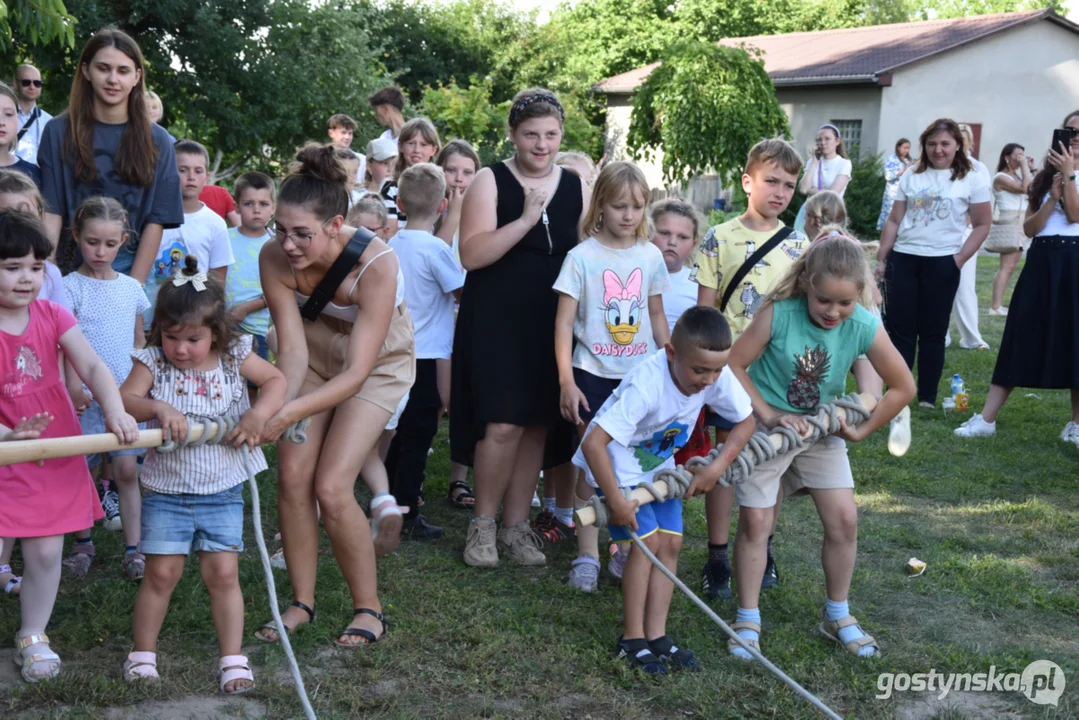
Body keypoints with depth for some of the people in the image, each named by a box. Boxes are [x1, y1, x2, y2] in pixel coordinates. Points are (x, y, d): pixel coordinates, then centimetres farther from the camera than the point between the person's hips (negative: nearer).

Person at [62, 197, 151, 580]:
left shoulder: (131, 288, 8)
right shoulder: (70, 287, -5)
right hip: (85, 395, -2)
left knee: (126, 469, 1)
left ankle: (133, 546, 7)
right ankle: (83, 542, 23)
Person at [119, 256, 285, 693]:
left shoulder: (234, 358, -3)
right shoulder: (152, 362, -5)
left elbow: (276, 380, 2)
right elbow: (124, 400, -15)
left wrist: (259, 414, -15)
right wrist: (158, 408, -32)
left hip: (222, 492, 0)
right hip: (166, 490, 0)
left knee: (223, 574, 0)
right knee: (161, 573, 2)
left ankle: (233, 660, 12)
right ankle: (143, 653, 21)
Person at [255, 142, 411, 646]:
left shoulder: (377, 264, -37)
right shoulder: (275, 258, -26)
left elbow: (356, 373, -36)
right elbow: (291, 351, -25)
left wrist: (287, 413, -47)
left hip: (378, 361, -4)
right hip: (316, 350, 4)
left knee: (331, 486, -13)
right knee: (292, 474, -6)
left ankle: (369, 609, 6)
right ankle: (302, 602, 12)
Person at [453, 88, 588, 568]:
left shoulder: (576, 188, 8)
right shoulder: (490, 182, -4)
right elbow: (471, 255, -16)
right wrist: (527, 218, -22)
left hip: (552, 326, 4)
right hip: (496, 323, -4)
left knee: (538, 425, 7)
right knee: (502, 424, -11)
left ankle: (516, 525, 20)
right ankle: (482, 523, 9)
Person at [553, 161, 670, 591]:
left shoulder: (651, 256, 4)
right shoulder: (582, 256, -6)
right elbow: (564, 322, -6)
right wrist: (566, 381, -11)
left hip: (641, 374, 3)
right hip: (593, 373, -3)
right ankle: (587, 555, 8)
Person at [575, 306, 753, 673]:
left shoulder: (717, 377, -22)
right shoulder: (647, 385, -39)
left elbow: (746, 421, -4)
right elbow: (592, 443, -41)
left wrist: (717, 467, -17)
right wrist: (617, 502, -36)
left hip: (659, 465, 6)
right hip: (617, 463, -6)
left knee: (671, 543, -1)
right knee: (648, 540, -14)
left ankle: (656, 636, 8)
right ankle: (632, 639, -3)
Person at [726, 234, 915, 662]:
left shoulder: (865, 328, -19)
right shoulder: (779, 313, -25)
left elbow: (903, 388, -7)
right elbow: (735, 365, -18)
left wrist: (862, 430, -6)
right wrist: (770, 415, -21)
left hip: (822, 431, 3)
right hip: (766, 426, -3)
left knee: (844, 518, 2)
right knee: (755, 520, -2)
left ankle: (837, 616, 22)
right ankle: (748, 619, 13)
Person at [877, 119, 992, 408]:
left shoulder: (971, 180, 1)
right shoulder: (911, 177, 9)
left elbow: (982, 225, 1)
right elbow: (894, 221, 11)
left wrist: (960, 259, -8)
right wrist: (881, 258, 6)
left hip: (941, 263, -3)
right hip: (903, 259, 3)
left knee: (932, 332, 3)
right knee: (899, 329, 2)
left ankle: (927, 398, 11)